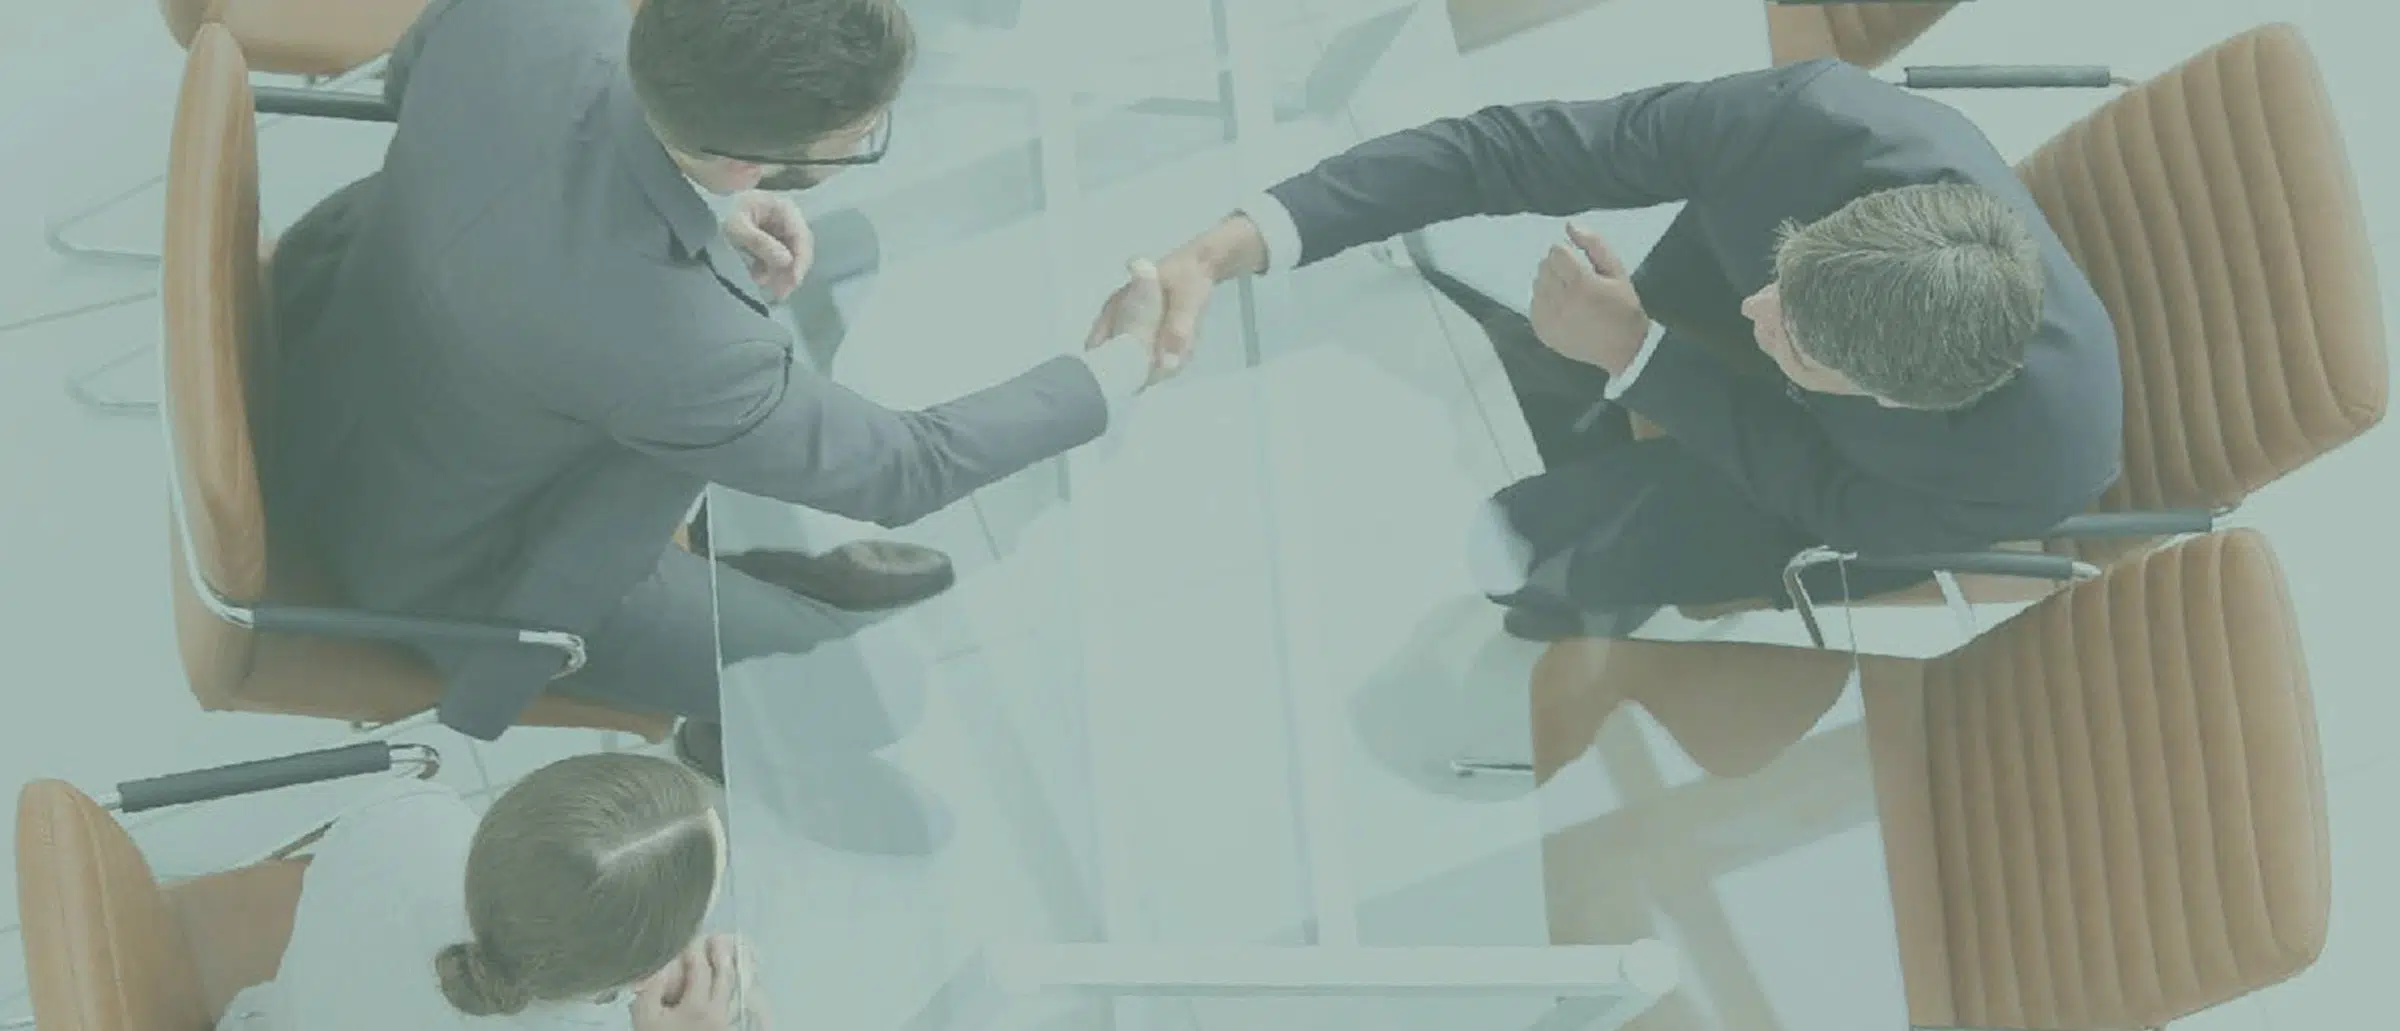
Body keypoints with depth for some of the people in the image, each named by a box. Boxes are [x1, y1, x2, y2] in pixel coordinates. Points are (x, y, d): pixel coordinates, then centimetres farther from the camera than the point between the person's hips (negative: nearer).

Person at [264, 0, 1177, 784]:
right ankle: (722, 764, 40)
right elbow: (899, 473, -22)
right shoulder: (667, 343, -42)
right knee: (870, 693, 6)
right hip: (442, 564, -6)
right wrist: (1122, 369, -9)